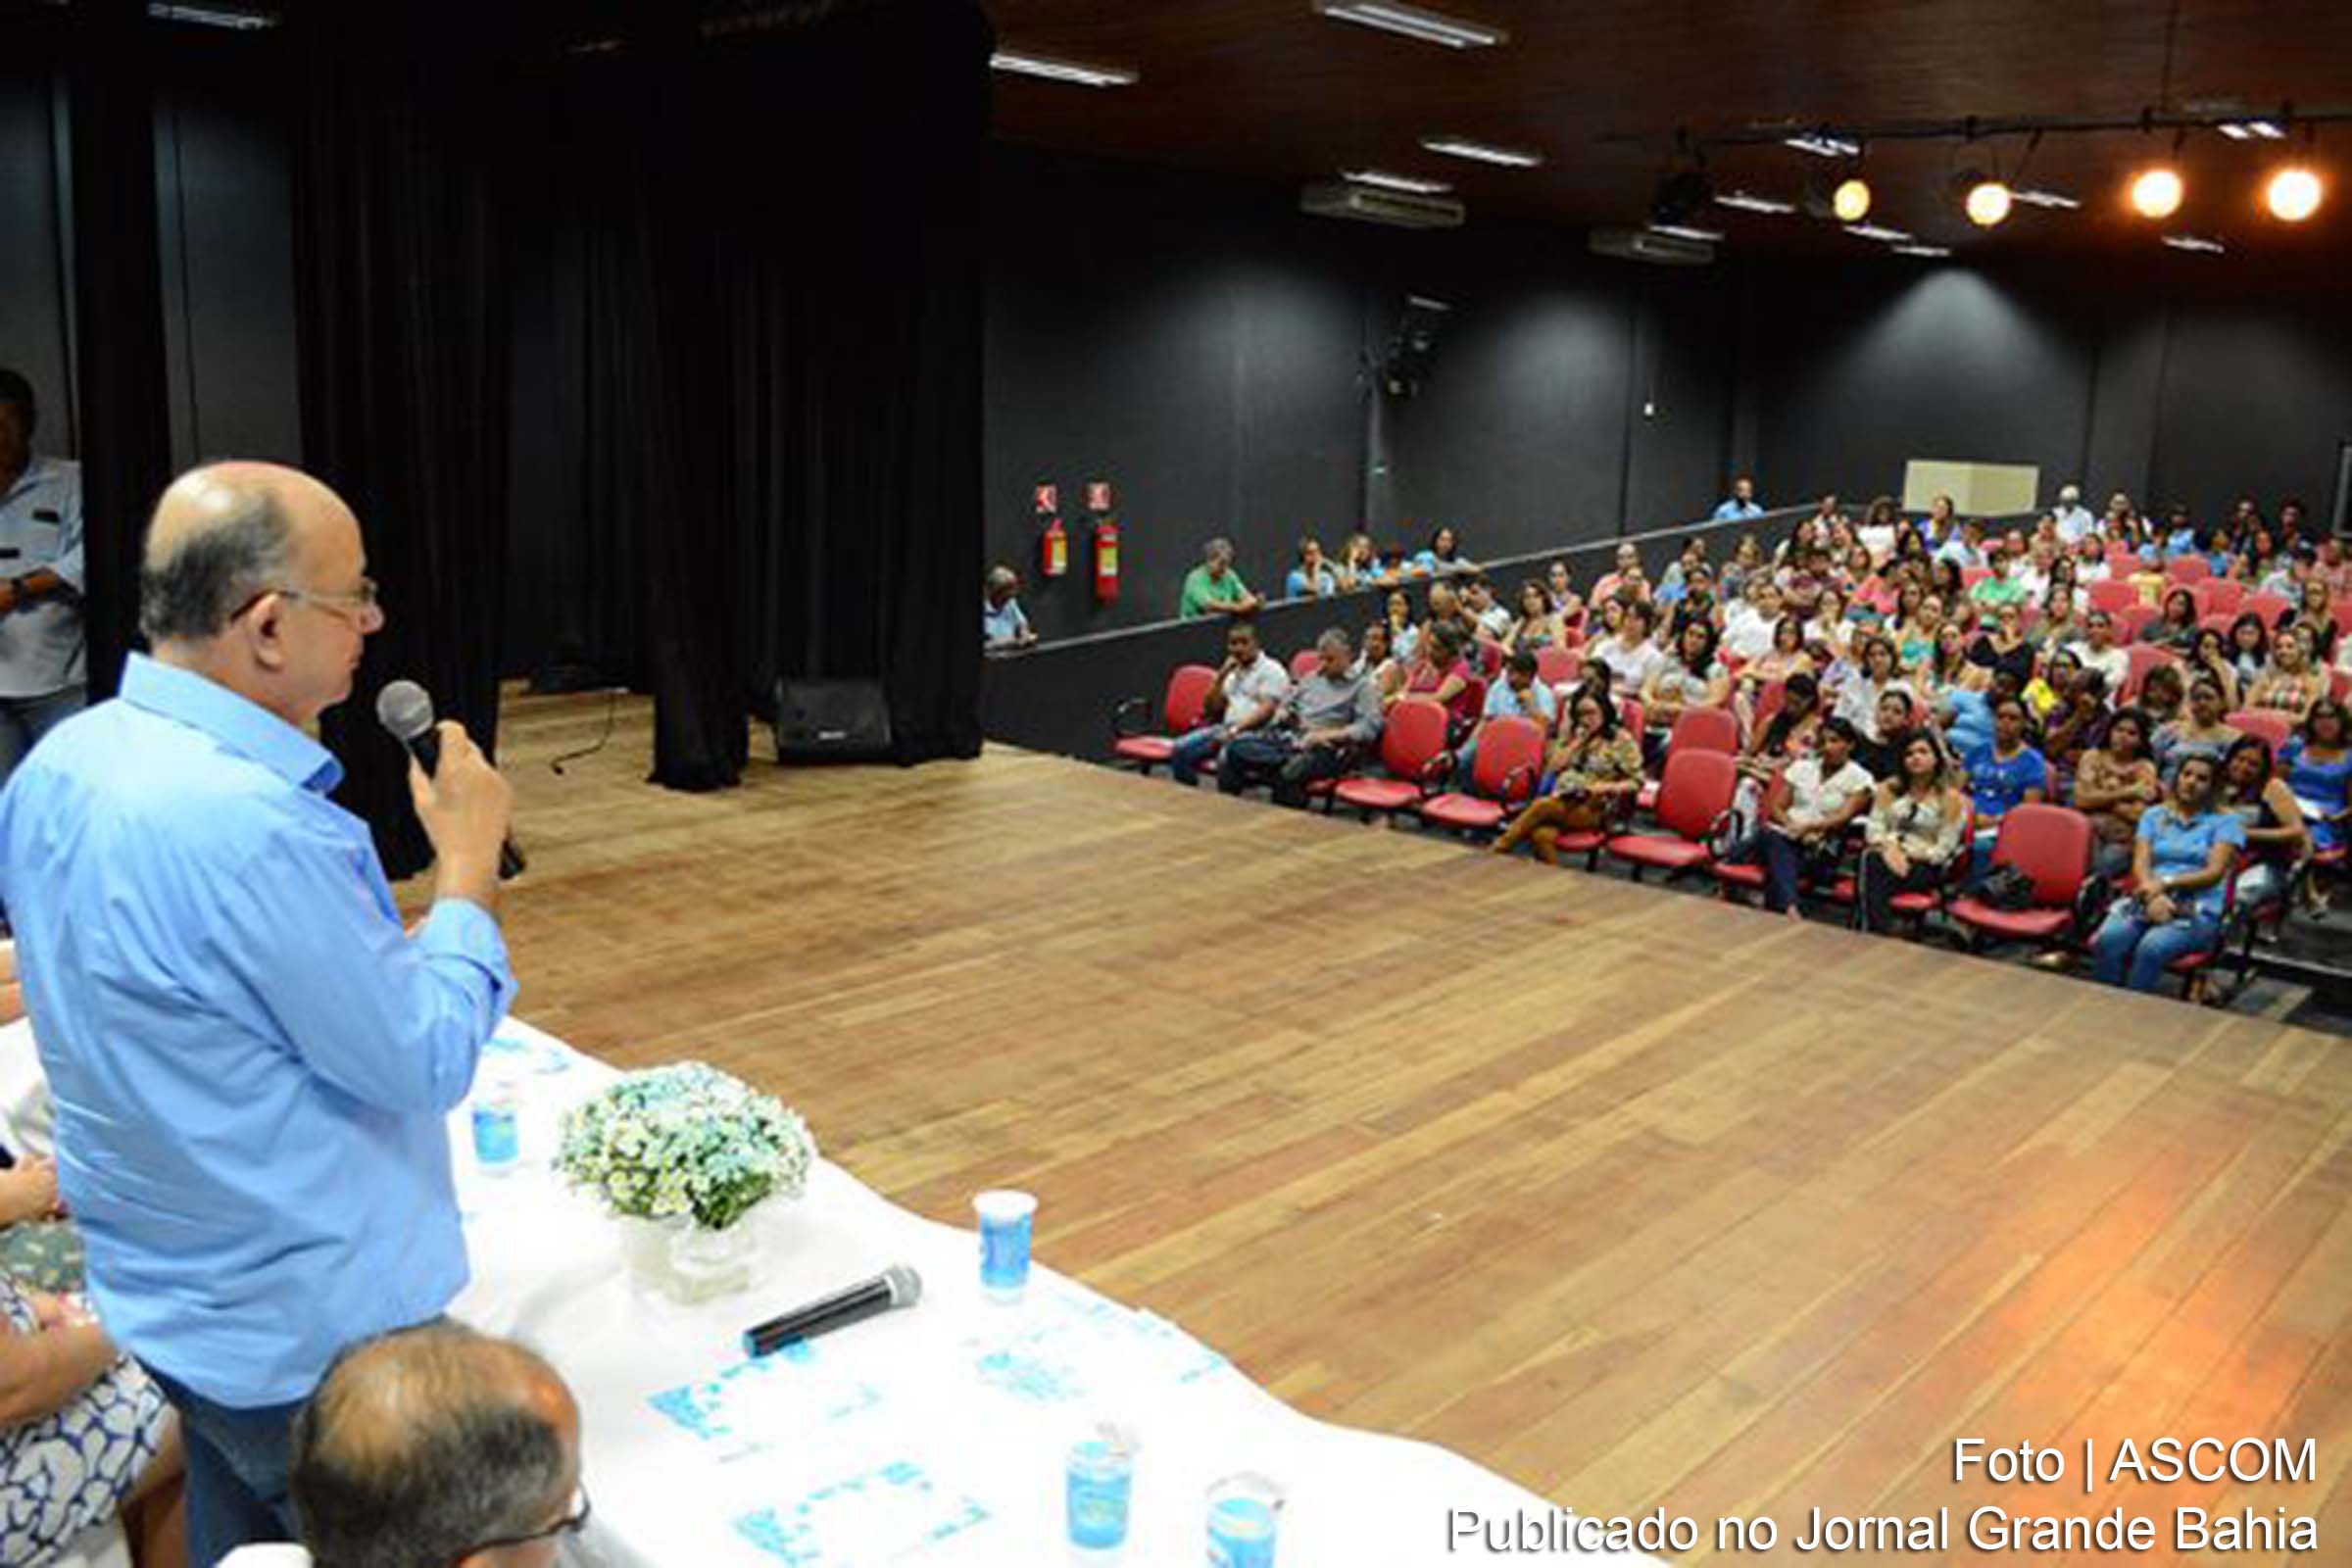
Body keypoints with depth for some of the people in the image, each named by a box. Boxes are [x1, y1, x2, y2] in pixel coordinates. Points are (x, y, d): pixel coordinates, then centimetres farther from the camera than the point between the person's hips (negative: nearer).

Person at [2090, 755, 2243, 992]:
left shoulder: (2225, 822, 10)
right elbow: (2140, 863, 6)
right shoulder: (2154, 815, 19)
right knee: (2108, 939, -31)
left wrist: (2166, 883, -15)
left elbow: (2215, 872, -3)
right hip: (2146, 901, 3)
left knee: (2152, 948, -35)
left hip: (2197, 910, -3)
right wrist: (2153, 894, -15)